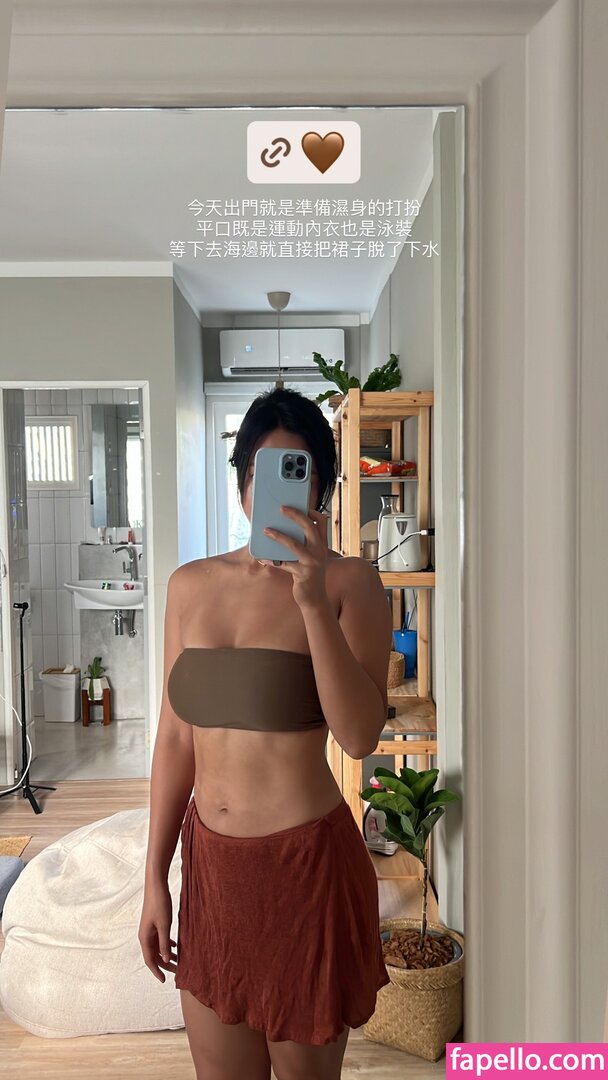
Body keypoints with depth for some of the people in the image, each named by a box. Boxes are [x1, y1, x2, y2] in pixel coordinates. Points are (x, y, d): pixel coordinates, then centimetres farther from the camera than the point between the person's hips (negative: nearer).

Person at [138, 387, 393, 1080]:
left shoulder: (350, 582, -10)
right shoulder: (191, 585, 3)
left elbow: (359, 736, -21)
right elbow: (175, 737, 6)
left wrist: (313, 600, -30)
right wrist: (155, 878, 8)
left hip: (307, 864, -3)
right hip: (211, 863, 4)